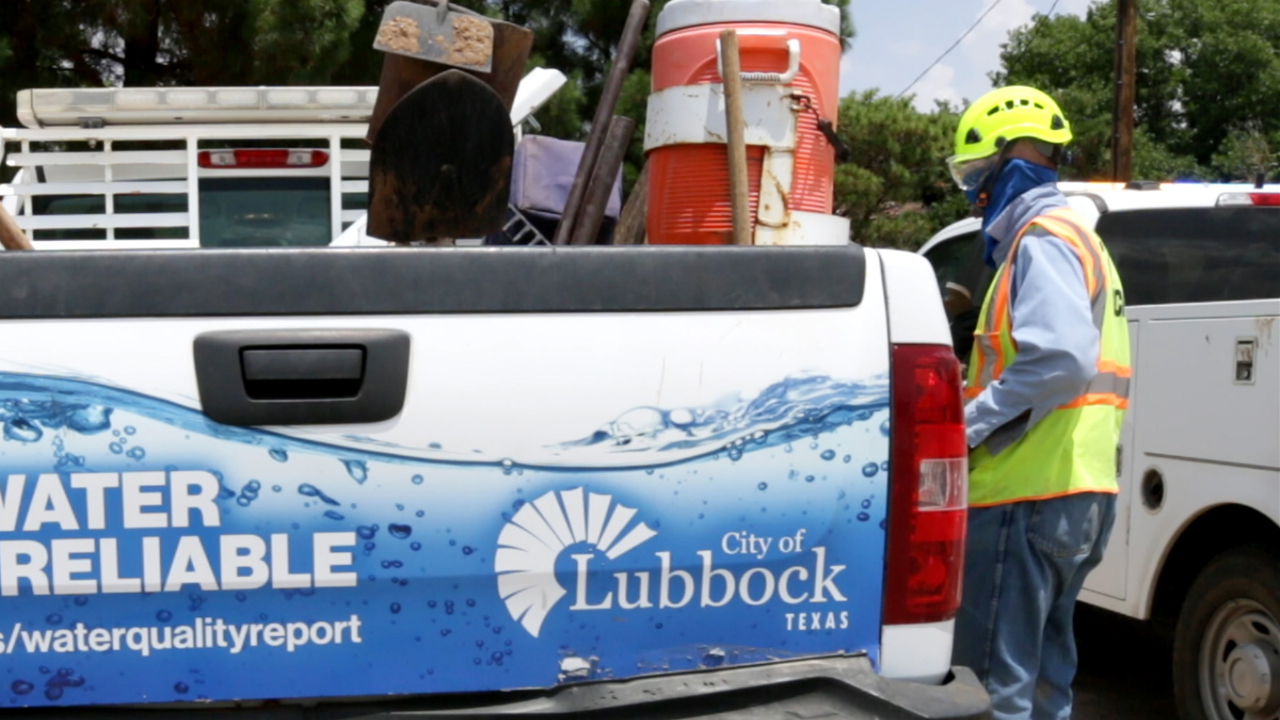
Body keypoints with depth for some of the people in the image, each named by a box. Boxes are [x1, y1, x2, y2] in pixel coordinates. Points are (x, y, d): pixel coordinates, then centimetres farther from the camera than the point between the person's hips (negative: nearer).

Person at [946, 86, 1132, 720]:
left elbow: (1059, 358, -26)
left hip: (1029, 495, -10)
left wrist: (969, 426, -18)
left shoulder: (1042, 239, -10)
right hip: (1074, 493, 10)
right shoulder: (1075, 239, 22)